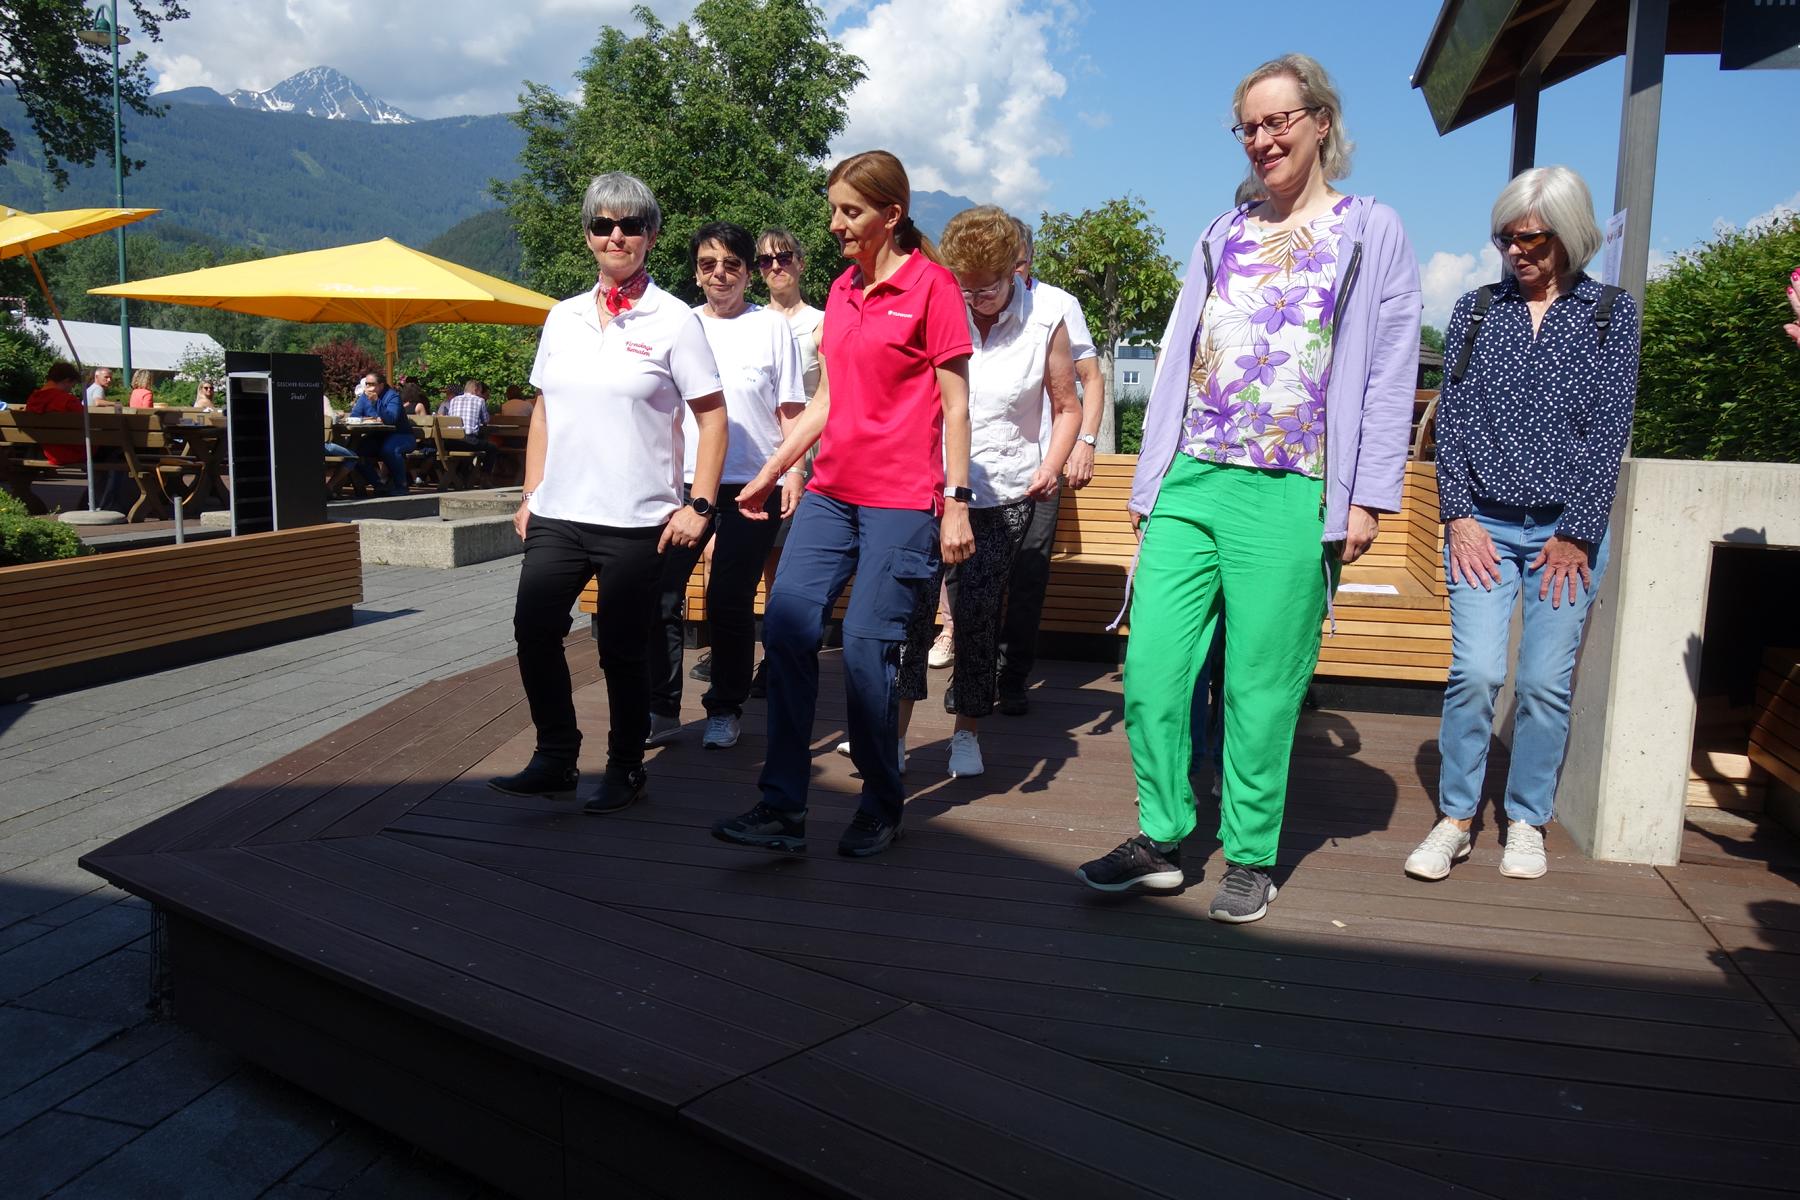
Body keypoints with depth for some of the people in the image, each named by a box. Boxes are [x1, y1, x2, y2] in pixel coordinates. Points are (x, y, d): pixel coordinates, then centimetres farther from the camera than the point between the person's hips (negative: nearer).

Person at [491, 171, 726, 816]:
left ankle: (625, 770, 20)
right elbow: (543, 411, 18)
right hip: (558, 515, 5)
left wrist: (698, 506, -10)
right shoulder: (563, 317, 12)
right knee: (533, 631, 1)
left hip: (636, 520, -5)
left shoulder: (673, 320, -2)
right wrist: (531, 495, 12)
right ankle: (556, 759, 18)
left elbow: (713, 417, -3)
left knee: (622, 650, 2)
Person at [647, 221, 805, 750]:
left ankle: (725, 710, 14)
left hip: (753, 485, -3)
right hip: (685, 481, 3)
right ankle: (661, 710, 6)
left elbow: (790, 410, 4)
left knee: (730, 603, -1)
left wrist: (793, 473, -6)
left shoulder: (772, 326, 5)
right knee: (661, 596, -5)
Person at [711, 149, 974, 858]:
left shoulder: (930, 285, -3)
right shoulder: (840, 291, 17)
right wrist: (770, 473, 20)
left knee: (865, 647, -6)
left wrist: (957, 502, -11)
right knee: (785, 627, -4)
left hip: (902, 501, -7)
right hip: (831, 492, 7)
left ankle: (881, 807, 14)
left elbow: (956, 404, -5)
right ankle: (782, 808, 2)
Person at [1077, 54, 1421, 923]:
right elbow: (1178, 364, 15)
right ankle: (1160, 840, 12)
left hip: (1291, 498, -3)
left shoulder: (1372, 233, 7)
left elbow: (1390, 377, 1)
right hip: (1191, 483, 4)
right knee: (1152, 664, -3)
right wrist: (1149, 485, 10)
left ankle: (1251, 858, 16)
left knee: (1261, 683, 1)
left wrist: (1369, 497, -7)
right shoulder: (1223, 237, 17)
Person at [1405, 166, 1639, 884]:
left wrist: (1577, 533, -6)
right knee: (1475, 672, -9)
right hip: (1483, 524, 0)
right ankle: (1455, 818, 6)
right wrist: (1458, 515, -5)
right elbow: (1451, 416, 4)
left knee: (1546, 682, 2)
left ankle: (1527, 823, 18)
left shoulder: (1610, 312, 5)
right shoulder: (1476, 310, 9)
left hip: (1567, 528, 0)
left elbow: (1609, 427, 0)